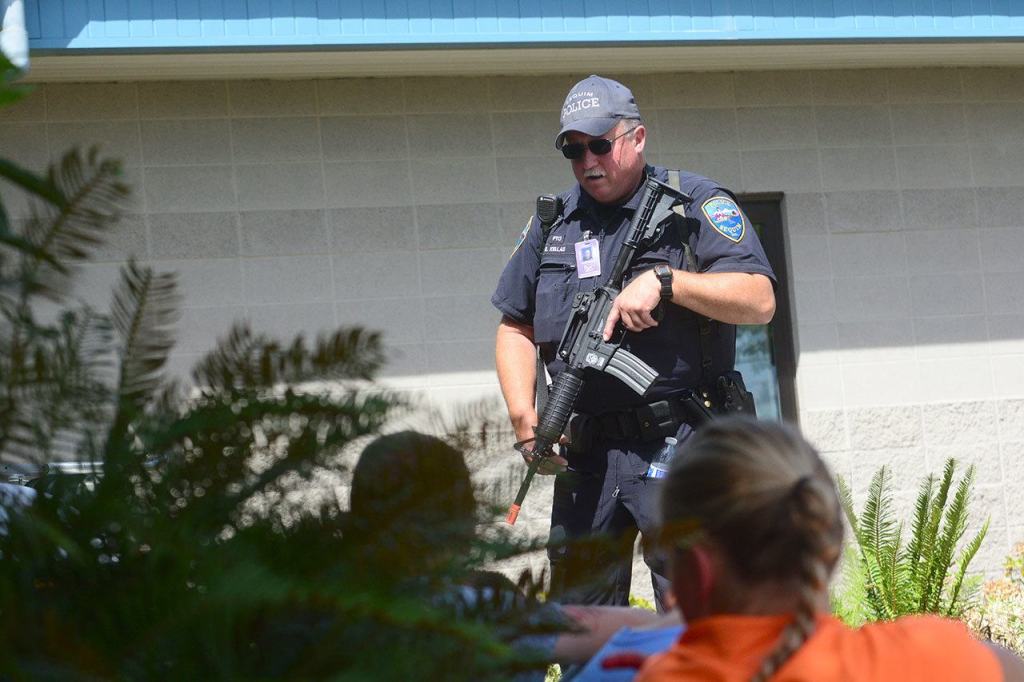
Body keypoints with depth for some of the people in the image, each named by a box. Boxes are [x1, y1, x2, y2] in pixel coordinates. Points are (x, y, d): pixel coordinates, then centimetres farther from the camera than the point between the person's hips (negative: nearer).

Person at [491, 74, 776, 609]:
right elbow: (516, 327, 19)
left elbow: (759, 302, -9)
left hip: (680, 447, -5)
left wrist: (665, 280, -19)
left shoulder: (696, 204, 1)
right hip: (583, 454, 5)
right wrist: (524, 417, 3)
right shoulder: (552, 223, 16)